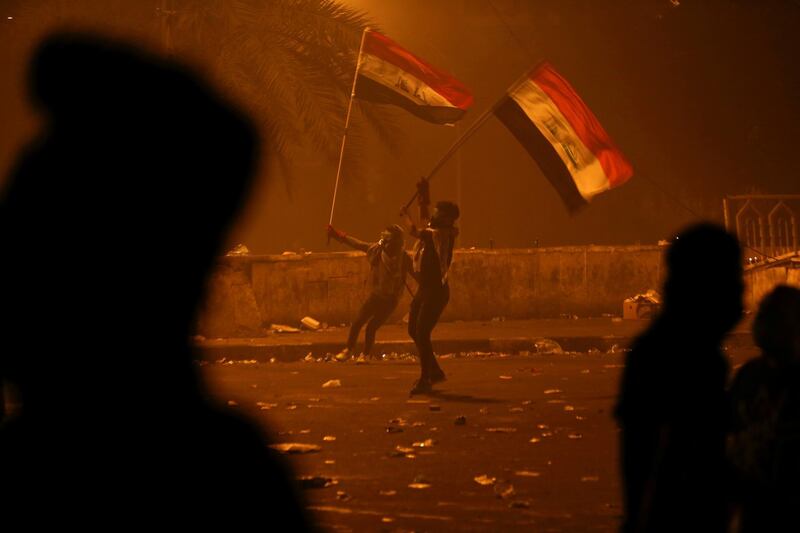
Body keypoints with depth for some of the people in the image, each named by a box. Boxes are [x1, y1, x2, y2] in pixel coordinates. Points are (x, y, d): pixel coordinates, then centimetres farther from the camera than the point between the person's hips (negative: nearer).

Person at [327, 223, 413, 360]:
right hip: (375, 295, 4)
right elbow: (356, 244, 3)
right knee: (357, 322, 3)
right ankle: (349, 349, 25)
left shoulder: (403, 258, -17)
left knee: (371, 327, -7)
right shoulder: (377, 249, -8)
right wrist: (337, 235, 6)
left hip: (390, 299, -4)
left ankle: (366, 355, 14)